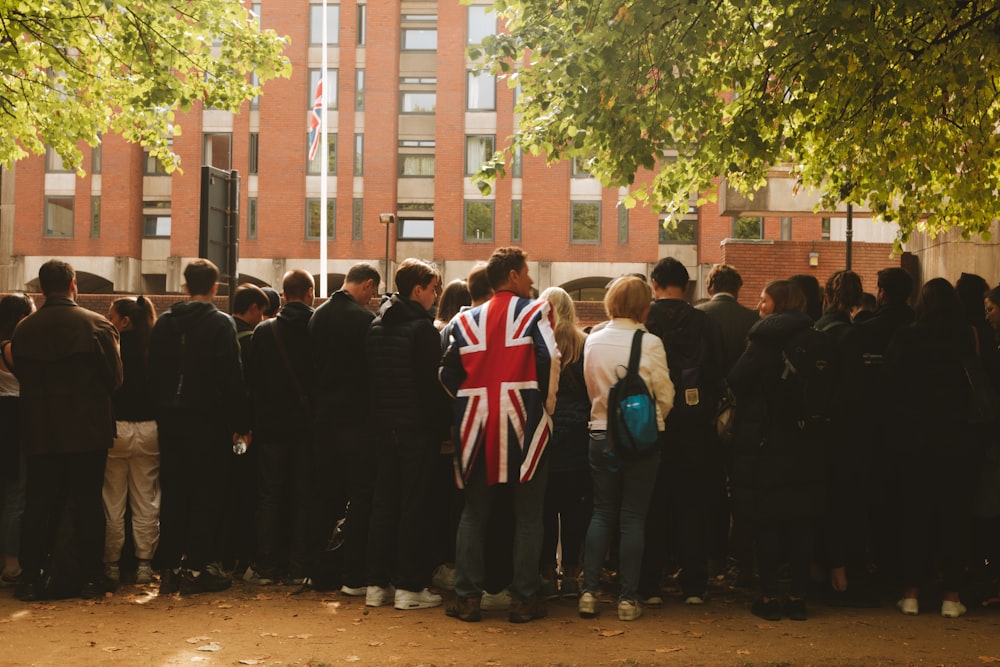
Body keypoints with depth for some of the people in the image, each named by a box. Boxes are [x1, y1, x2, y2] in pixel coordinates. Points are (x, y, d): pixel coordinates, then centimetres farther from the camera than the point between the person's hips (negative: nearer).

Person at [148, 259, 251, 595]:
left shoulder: (164, 322, 7)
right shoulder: (221, 323, -9)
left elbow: (153, 372, 10)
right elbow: (232, 377, -12)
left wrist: (162, 412, 15)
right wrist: (241, 424, -7)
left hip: (170, 419, 5)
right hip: (208, 420, -5)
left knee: (173, 492, 10)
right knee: (206, 493, 2)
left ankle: (170, 567, 12)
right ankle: (195, 567, 2)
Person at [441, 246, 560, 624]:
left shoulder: (467, 320, 10)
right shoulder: (534, 312, -2)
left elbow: (448, 373, 6)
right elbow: (550, 361, -13)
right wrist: (547, 406, -1)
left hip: (477, 427, 4)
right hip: (523, 423, -3)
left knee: (474, 514, 11)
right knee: (527, 516, 5)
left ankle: (467, 597, 10)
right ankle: (524, 599, 5)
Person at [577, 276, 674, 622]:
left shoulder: (593, 342, -1)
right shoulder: (650, 343, -11)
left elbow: (589, 389, 9)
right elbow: (666, 397, -4)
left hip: (601, 436, 3)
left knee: (602, 513, 12)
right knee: (633, 518, 4)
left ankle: (589, 592, 8)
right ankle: (627, 598, 7)